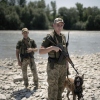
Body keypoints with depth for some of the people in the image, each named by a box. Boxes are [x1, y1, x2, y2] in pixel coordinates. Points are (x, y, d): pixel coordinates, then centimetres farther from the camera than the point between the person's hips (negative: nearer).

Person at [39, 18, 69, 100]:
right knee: (53, 88, -3)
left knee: (61, 87, 17)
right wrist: (52, 47, -29)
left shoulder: (63, 37, 10)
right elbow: (40, 51, -17)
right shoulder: (50, 37, -12)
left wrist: (67, 62, 17)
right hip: (53, 66, -7)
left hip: (63, 66, 7)